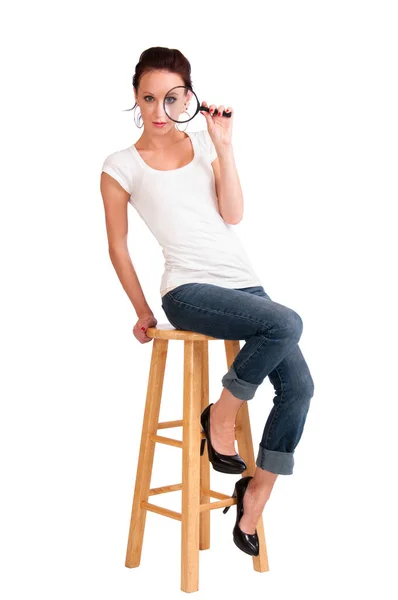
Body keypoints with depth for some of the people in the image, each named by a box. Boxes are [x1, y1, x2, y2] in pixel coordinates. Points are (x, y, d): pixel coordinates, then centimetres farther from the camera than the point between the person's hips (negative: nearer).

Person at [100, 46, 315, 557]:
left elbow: (233, 214, 1)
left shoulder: (204, 142, 11)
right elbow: (117, 247, 6)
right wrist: (143, 314, 10)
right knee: (286, 324, -31)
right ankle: (221, 415, -8)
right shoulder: (121, 166, 1)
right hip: (189, 291, -5)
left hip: (244, 282, 5)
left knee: (298, 386, -7)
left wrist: (224, 146, -4)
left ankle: (257, 490, 11)